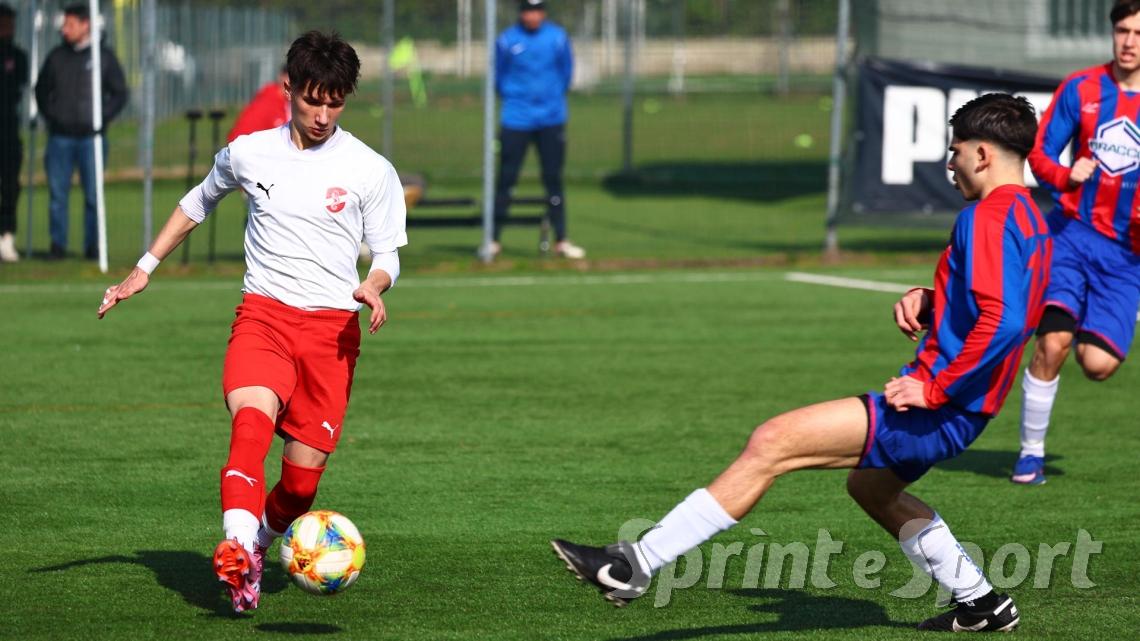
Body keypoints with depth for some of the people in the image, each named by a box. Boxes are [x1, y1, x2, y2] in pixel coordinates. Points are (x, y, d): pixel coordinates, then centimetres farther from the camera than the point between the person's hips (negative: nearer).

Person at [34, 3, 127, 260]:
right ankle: (58, 244, 5)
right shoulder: (56, 56, 9)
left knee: (93, 195, -1)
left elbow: (120, 94, 6)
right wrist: (49, 115, 6)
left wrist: (103, 118, -4)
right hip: (60, 137, 2)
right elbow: (41, 90, 19)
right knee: (57, 193, -1)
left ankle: (92, 246, 5)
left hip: (91, 137, -2)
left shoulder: (104, 56, 3)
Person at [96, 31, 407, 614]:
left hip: (333, 325, 0)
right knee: (252, 416, -30)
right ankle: (237, 550, -45)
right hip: (263, 313, 0)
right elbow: (197, 203, 26)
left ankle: (260, 540, 28)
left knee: (304, 473, -3)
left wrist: (374, 286, -16)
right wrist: (144, 269, 24)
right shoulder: (248, 154, 7)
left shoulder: (370, 171, 1)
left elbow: (387, 253, 7)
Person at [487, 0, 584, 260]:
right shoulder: (507, 41, -4)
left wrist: (554, 99, 9)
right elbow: (498, 76, 7)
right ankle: (494, 239, 6)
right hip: (516, 120, -1)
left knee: (553, 179, 3)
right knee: (505, 179, -1)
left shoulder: (558, 38, 0)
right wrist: (513, 100, 11)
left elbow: (566, 73, 9)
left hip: (551, 119, 1)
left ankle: (561, 241, 6)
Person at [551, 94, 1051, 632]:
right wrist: (928, 300, 8)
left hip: (937, 410, -11)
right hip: (958, 414, 11)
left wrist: (933, 387, -24)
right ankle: (982, 604, 40)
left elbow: (1002, 321, -29)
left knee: (772, 444, -16)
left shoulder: (989, 218, -17)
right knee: (871, 486, 37)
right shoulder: (1030, 220, 15)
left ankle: (636, 566, -20)